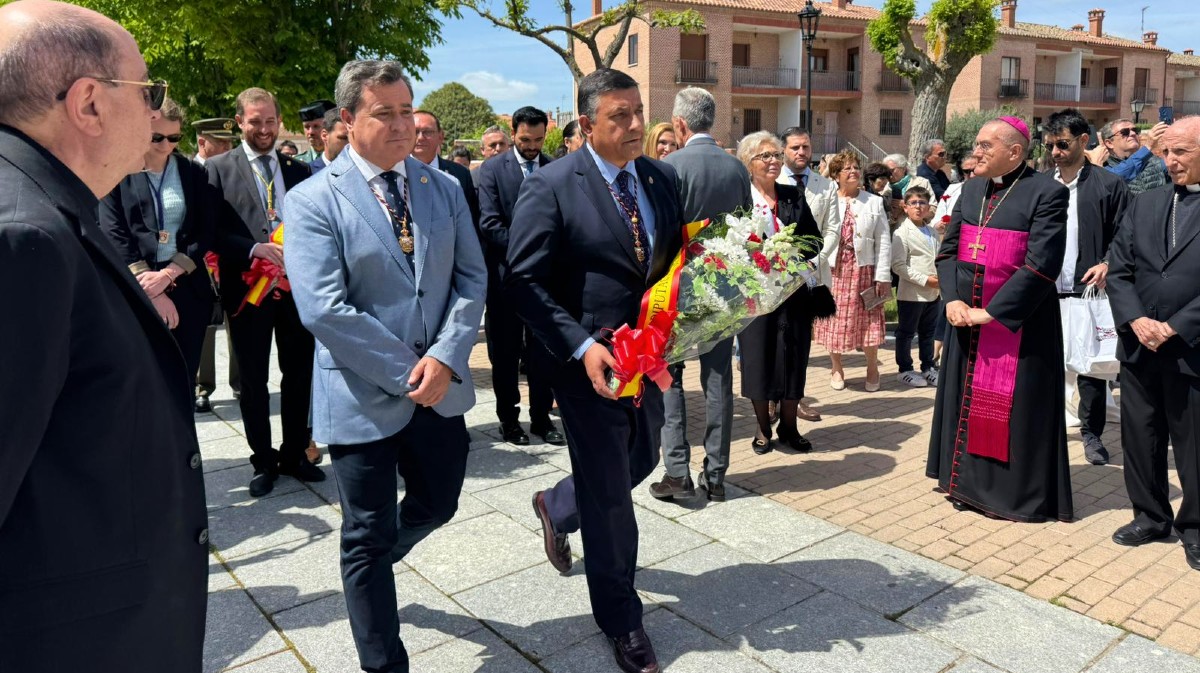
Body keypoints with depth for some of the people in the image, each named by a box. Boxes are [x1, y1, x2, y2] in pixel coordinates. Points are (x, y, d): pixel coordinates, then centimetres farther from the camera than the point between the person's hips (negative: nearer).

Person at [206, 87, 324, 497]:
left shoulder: (299, 171, 10)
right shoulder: (218, 170, 0)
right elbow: (213, 232, -8)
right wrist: (254, 249, -21)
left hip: (297, 287, 3)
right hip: (249, 289, -2)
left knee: (299, 374, 10)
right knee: (253, 380, 8)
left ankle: (294, 454, 27)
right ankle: (263, 461, 23)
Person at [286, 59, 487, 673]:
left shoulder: (444, 188, 4)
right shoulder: (313, 201, -10)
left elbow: (471, 279, 1)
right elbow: (323, 309, -18)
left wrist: (445, 358, -14)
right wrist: (406, 373, -17)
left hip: (439, 387, 5)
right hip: (364, 397, -5)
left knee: (436, 505, 21)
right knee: (368, 539, 9)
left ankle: (366, 568, 53)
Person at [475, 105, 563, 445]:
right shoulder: (492, 169, 0)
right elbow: (489, 223, -9)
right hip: (505, 274, -2)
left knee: (543, 350, 8)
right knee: (505, 351, 7)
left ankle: (542, 417, 21)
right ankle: (508, 417, 21)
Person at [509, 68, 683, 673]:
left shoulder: (662, 177, 4)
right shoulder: (551, 186, -14)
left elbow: (678, 254, 12)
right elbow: (524, 278, -16)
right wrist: (582, 347, -24)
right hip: (586, 358, -6)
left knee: (641, 461, 21)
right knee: (608, 492, 4)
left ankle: (557, 508, 53)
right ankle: (621, 621, 26)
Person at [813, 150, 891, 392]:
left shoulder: (874, 202, 4)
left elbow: (883, 241, 2)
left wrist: (883, 276, -3)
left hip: (864, 269, 0)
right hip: (833, 269, 0)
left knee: (868, 320, 5)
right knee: (834, 320, 8)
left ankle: (872, 369, 24)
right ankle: (837, 369, 25)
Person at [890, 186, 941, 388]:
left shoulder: (934, 232, 11)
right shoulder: (902, 233, -10)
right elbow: (898, 266, -16)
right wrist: (925, 280, -19)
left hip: (934, 293, 6)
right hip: (911, 293, -6)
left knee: (928, 332, 16)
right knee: (906, 332, 5)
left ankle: (928, 367, 28)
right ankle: (905, 370, 16)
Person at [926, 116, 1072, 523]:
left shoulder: (1047, 193, -12)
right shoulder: (971, 190, 7)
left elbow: (1040, 265, -19)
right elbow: (948, 249, 7)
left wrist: (990, 312, -19)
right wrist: (952, 299, -8)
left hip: (1018, 322, -6)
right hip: (967, 318, 6)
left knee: (1015, 406, 3)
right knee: (968, 399, 13)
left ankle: (1017, 492, 19)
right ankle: (969, 482, 28)